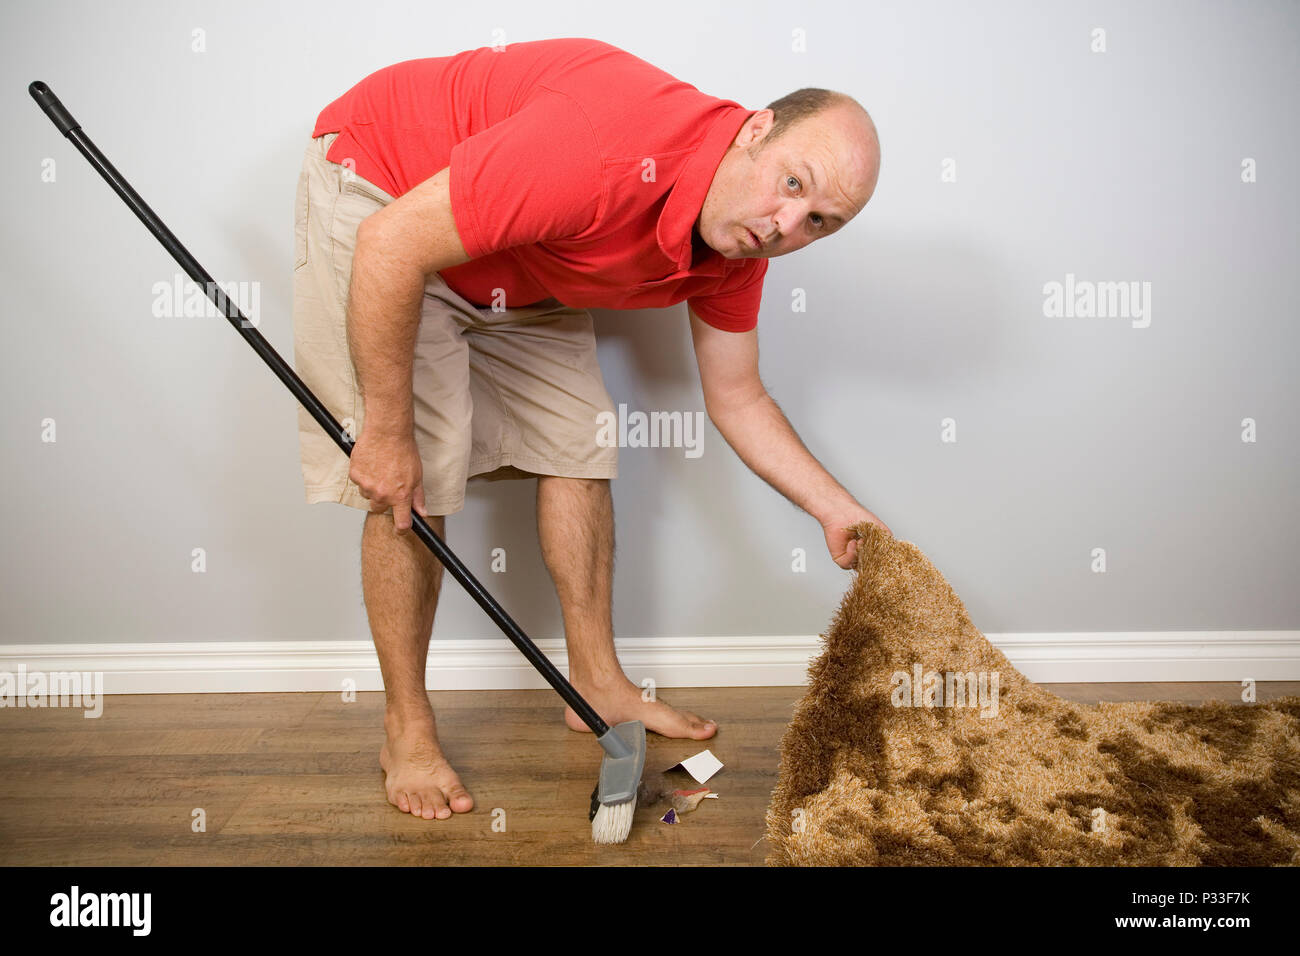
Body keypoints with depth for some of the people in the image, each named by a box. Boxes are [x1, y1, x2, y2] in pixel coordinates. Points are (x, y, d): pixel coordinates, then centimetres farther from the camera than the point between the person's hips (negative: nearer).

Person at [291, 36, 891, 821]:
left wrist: (838, 512, -8)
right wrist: (387, 431, -27)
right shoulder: (608, 148, -39)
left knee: (578, 445, 4)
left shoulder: (735, 249, -13)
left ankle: (598, 682, 18)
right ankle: (407, 730, 4)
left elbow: (736, 398, 0)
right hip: (382, 197, -7)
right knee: (416, 482, -13)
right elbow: (391, 247, -34)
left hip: (516, 271, 7)